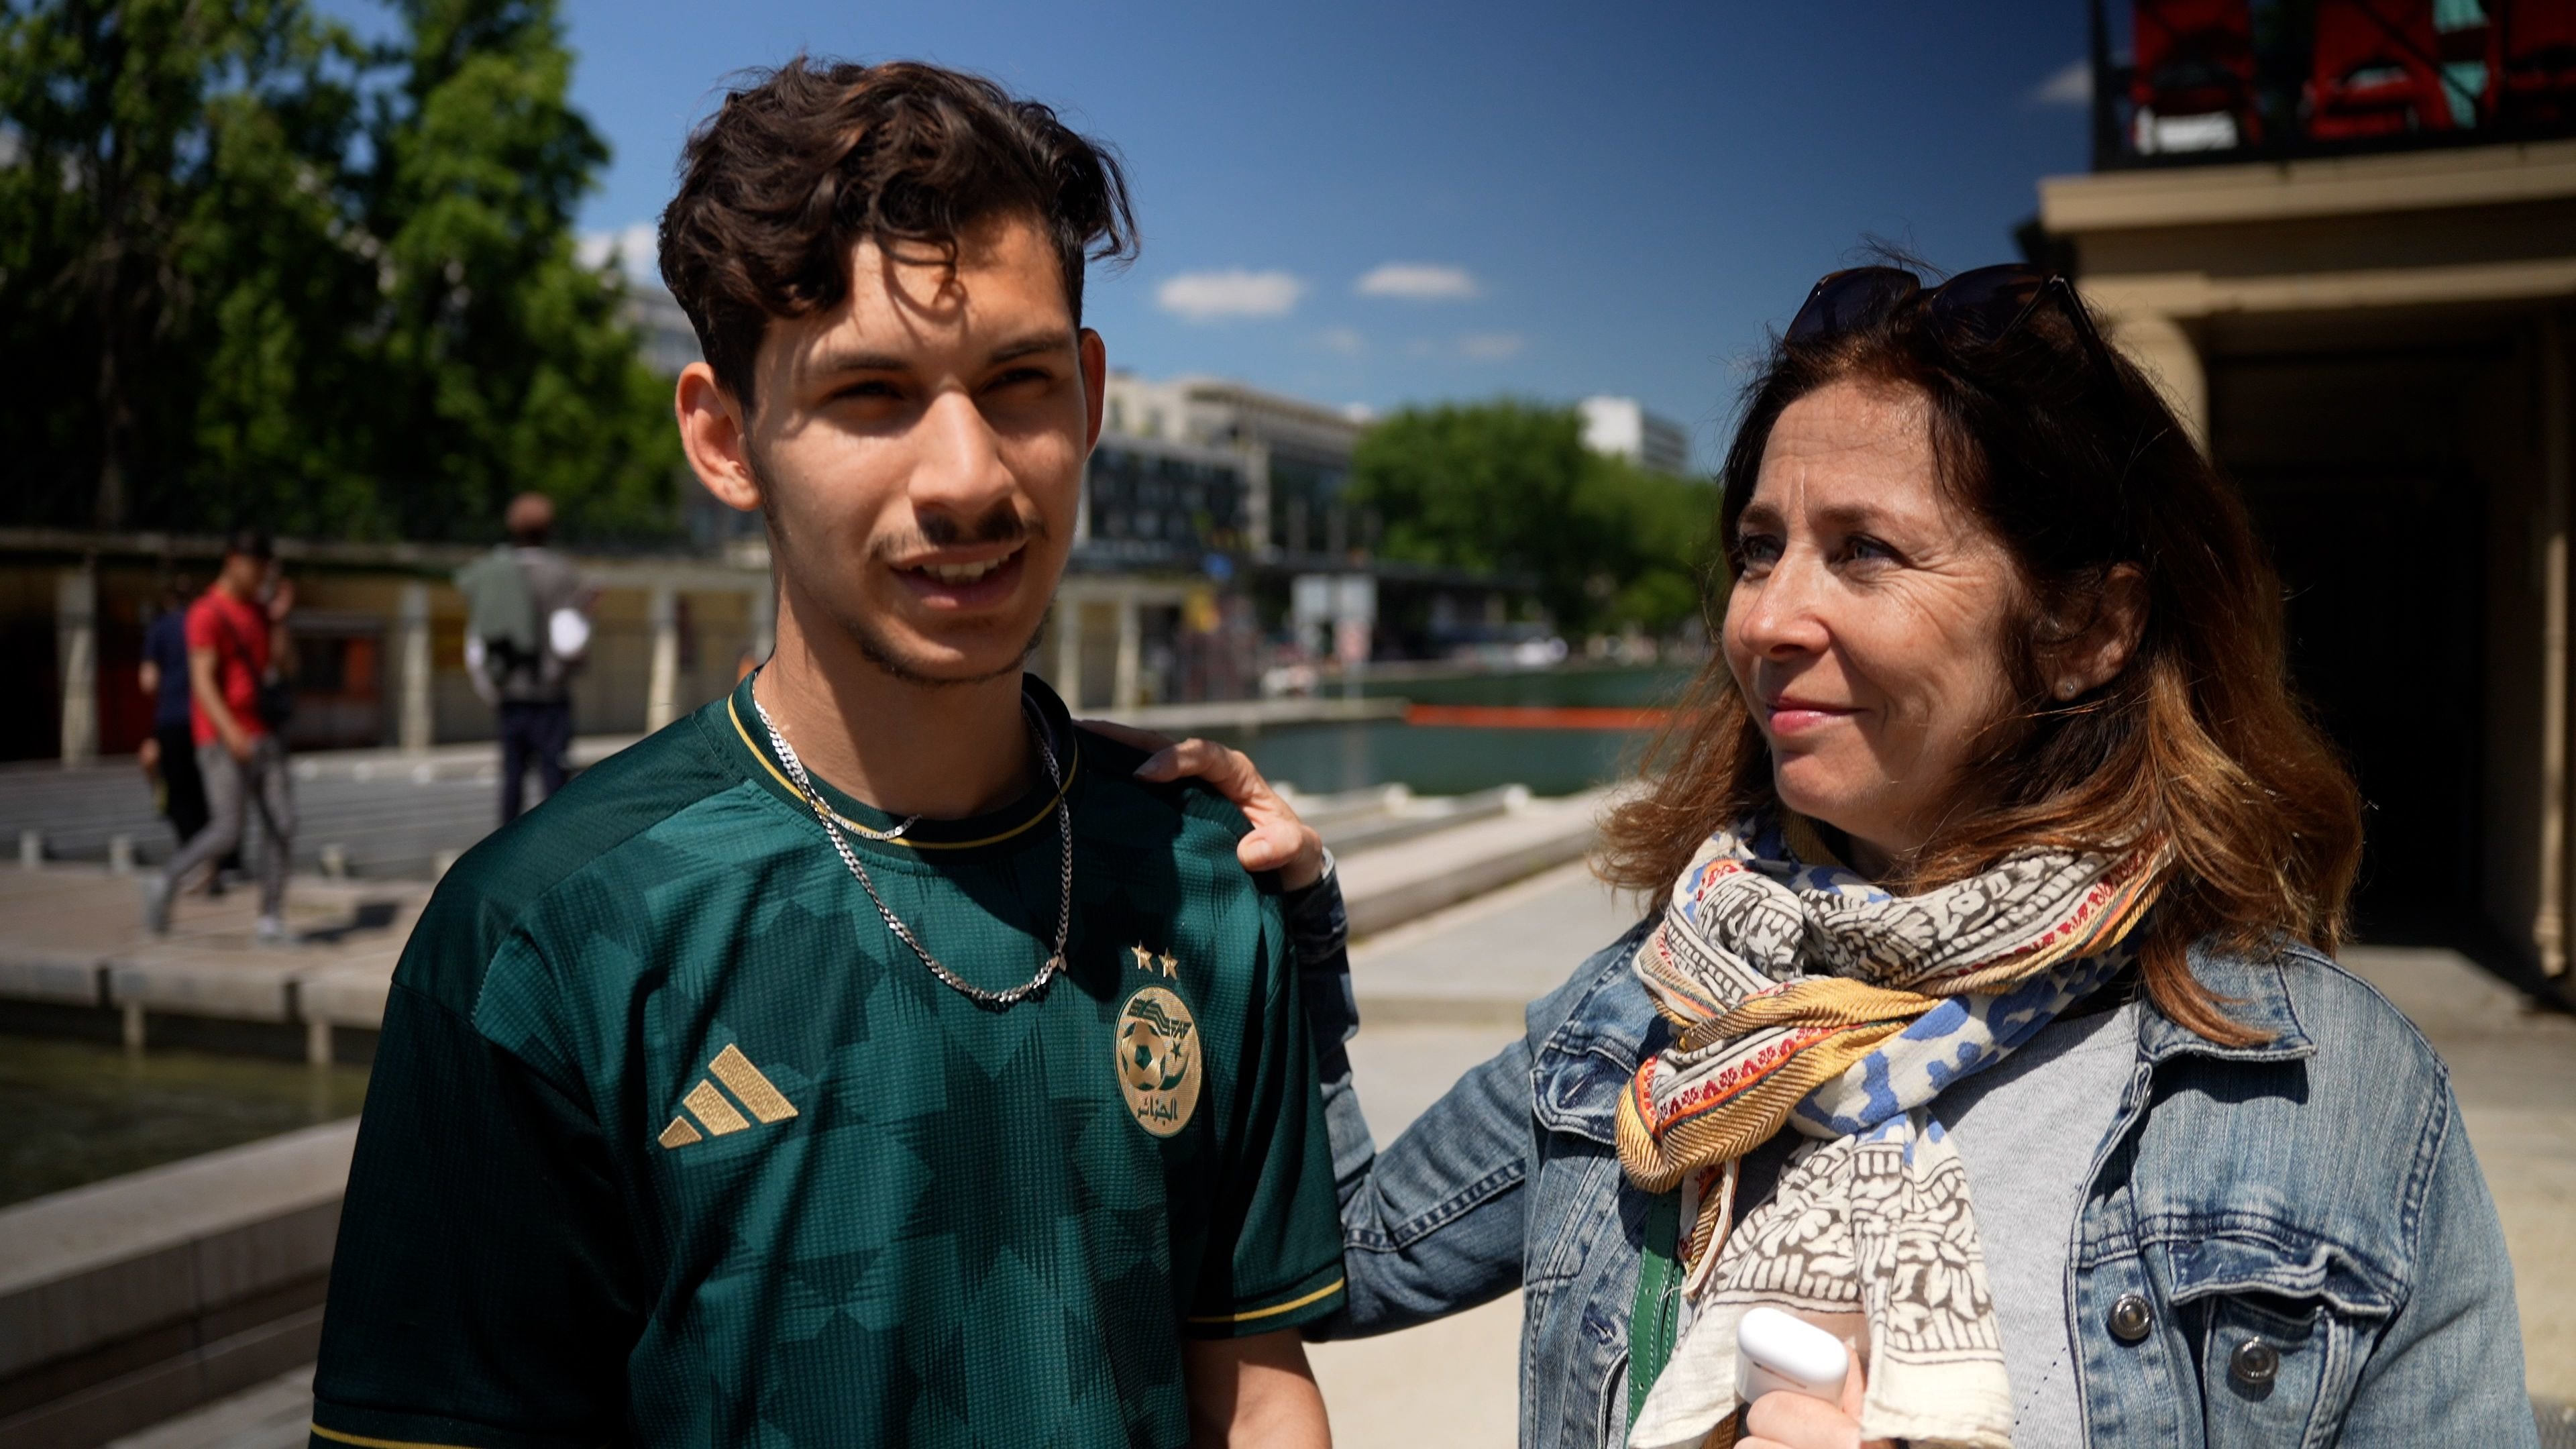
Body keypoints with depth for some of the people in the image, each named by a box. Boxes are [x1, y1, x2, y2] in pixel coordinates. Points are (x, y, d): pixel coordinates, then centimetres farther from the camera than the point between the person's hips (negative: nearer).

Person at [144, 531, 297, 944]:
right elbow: (203, 680, -17)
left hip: (263, 736, 7)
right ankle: (165, 883, 14)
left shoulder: (258, 609, 15)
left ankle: (271, 921, 2)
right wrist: (231, 732, -29)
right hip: (222, 740, -7)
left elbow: (278, 669, 11)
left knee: (281, 825, -3)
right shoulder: (207, 613, -9)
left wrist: (279, 619, 0)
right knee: (228, 832, -10)